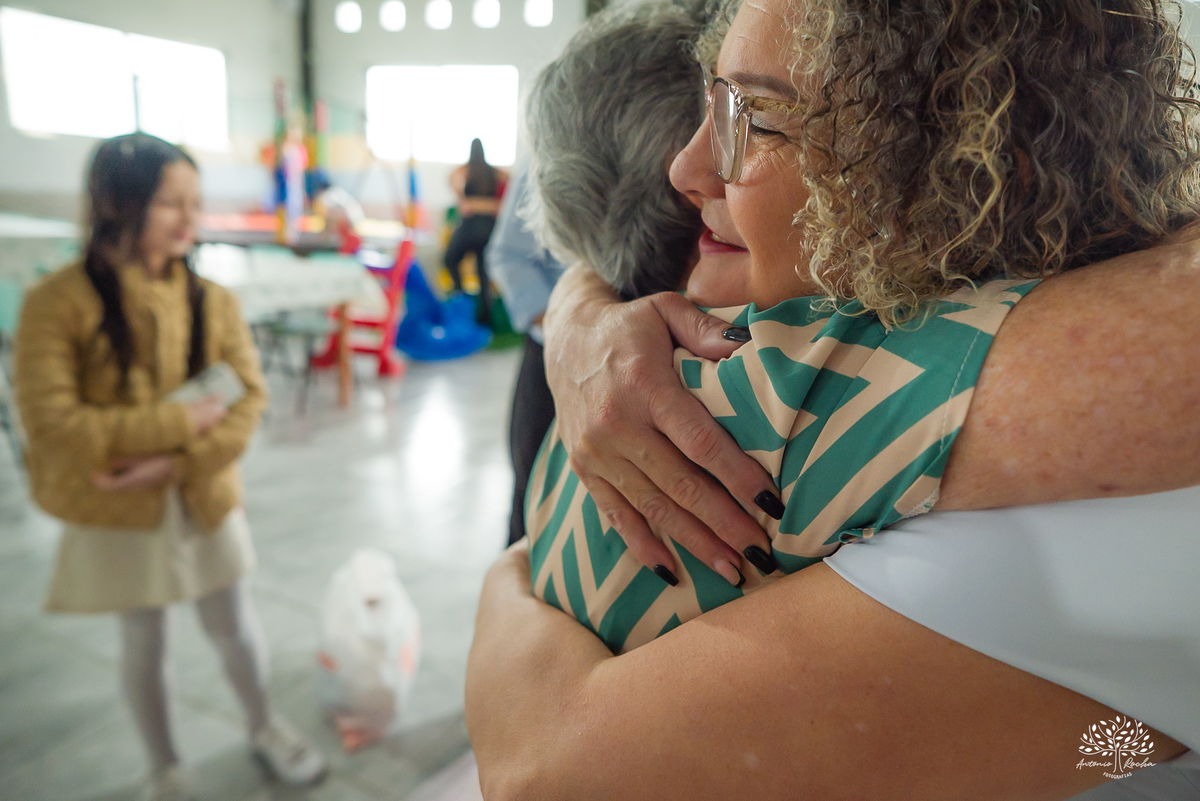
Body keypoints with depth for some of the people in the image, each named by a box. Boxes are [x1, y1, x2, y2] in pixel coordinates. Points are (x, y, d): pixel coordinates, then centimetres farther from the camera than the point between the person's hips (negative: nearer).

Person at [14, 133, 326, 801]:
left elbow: (250, 398, -9)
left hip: (207, 499, 2)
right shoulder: (59, 302, -14)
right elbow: (53, 425, -20)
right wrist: (184, 420, -22)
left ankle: (265, 727, 43)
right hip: (117, 515, -2)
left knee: (236, 628, 15)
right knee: (145, 646, 14)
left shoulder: (212, 300, -5)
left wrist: (178, 462, -22)